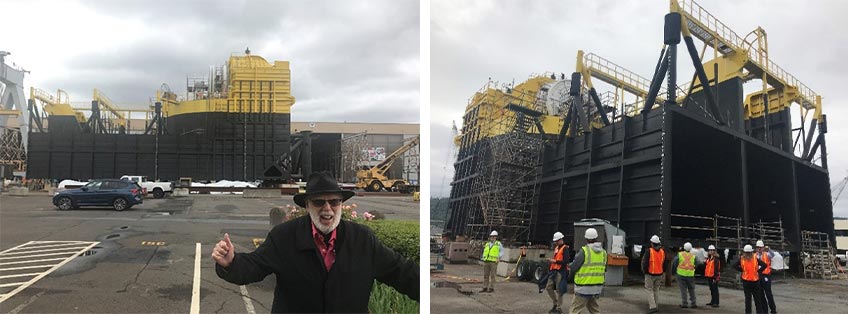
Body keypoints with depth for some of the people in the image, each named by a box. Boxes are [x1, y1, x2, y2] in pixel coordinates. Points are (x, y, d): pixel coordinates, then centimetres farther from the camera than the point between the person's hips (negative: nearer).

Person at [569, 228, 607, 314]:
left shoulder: (584, 251, -15)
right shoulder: (603, 252, 4)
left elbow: (574, 267, -12)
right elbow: (604, 269, 11)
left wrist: (571, 275, 7)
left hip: (584, 287, -6)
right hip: (598, 287, 6)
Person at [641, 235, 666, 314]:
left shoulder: (649, 251, -15)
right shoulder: (662, 252, 3)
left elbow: (645, 263, -14)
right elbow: (664, 264, 10)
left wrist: (645, 271, 2)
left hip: (650, 274, -5)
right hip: (659, 274, 5)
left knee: (650, 290, 0)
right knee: (656, 290, 17)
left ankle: (652, 307, -10)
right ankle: (655, 305, 21)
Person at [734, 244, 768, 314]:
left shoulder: (742, 258, -3)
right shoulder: (755, 258, -3)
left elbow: (734, 265, -12)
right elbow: (764, 265, -10)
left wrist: (742, 270, -1)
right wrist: (758, 271, -1)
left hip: (746, 280, 0)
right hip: (755, 280, 0)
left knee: (747, 298, 6)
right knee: (757, 298, 9)